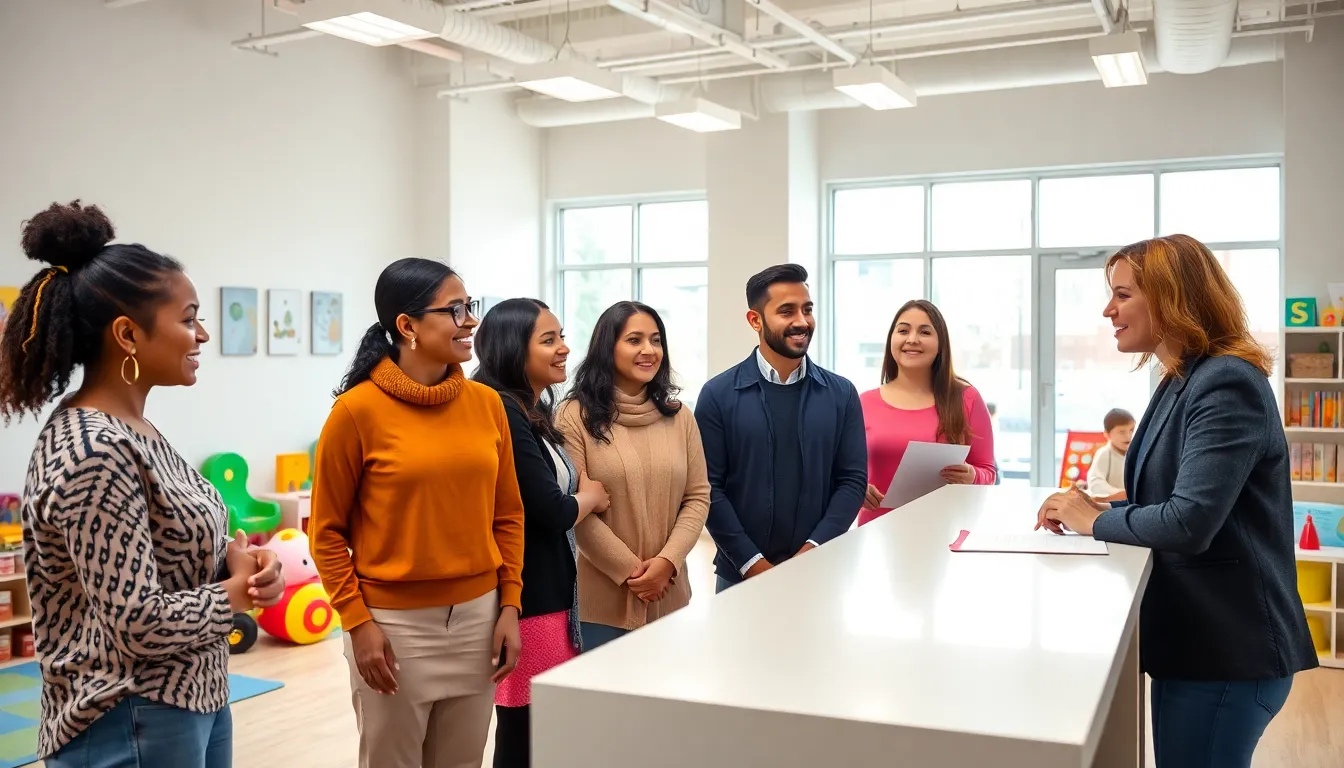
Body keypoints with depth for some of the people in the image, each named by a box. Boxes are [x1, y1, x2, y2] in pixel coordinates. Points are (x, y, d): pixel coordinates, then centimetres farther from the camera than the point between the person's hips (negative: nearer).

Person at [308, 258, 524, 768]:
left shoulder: (486, 403, 2)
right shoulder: (358, 410, -10)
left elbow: (507, 515, 8)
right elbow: (327, 530, -5)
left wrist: (509, 604, 3)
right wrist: (358, 622, -9)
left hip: (476, 614, 4)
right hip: (394, 621, -4)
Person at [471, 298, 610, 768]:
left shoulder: (533, 411, 13)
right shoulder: (502, 412, -17)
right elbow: (552, 512, -17)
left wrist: (580, 494, -3)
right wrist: (591, 498, 1)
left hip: (548, 588, 9)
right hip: (526, 596, -9)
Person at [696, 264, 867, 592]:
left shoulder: (841, 394, 2)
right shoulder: (718, 395, -5)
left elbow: (852, 481, 0)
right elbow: (709, 488, -7)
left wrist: (812, 551, -11)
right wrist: (753, 564, -11)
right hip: (741, 574, -1)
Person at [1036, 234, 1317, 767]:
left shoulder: (1227, 384, -20)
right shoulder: (1182, 383, 11)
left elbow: (1189, 523, -28)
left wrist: (1095, 521, -14)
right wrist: (1102, 510, -3)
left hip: (1228, 648, -9)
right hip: (1191, 637, 10)